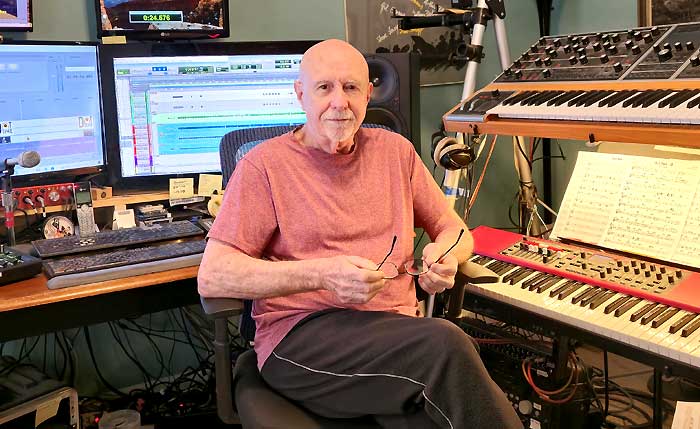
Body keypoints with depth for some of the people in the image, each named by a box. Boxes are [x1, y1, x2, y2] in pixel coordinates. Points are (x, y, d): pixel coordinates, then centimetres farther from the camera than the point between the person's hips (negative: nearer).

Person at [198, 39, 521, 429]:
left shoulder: (395, 150, 16)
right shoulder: (265, 164, 1)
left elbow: (455, 229, 23)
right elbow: (212, 277, -7)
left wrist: (444, 257, -3)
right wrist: (322, 275, -19)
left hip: (397, 329, 4)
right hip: (302, 335, -3)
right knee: (445, 344, -29)